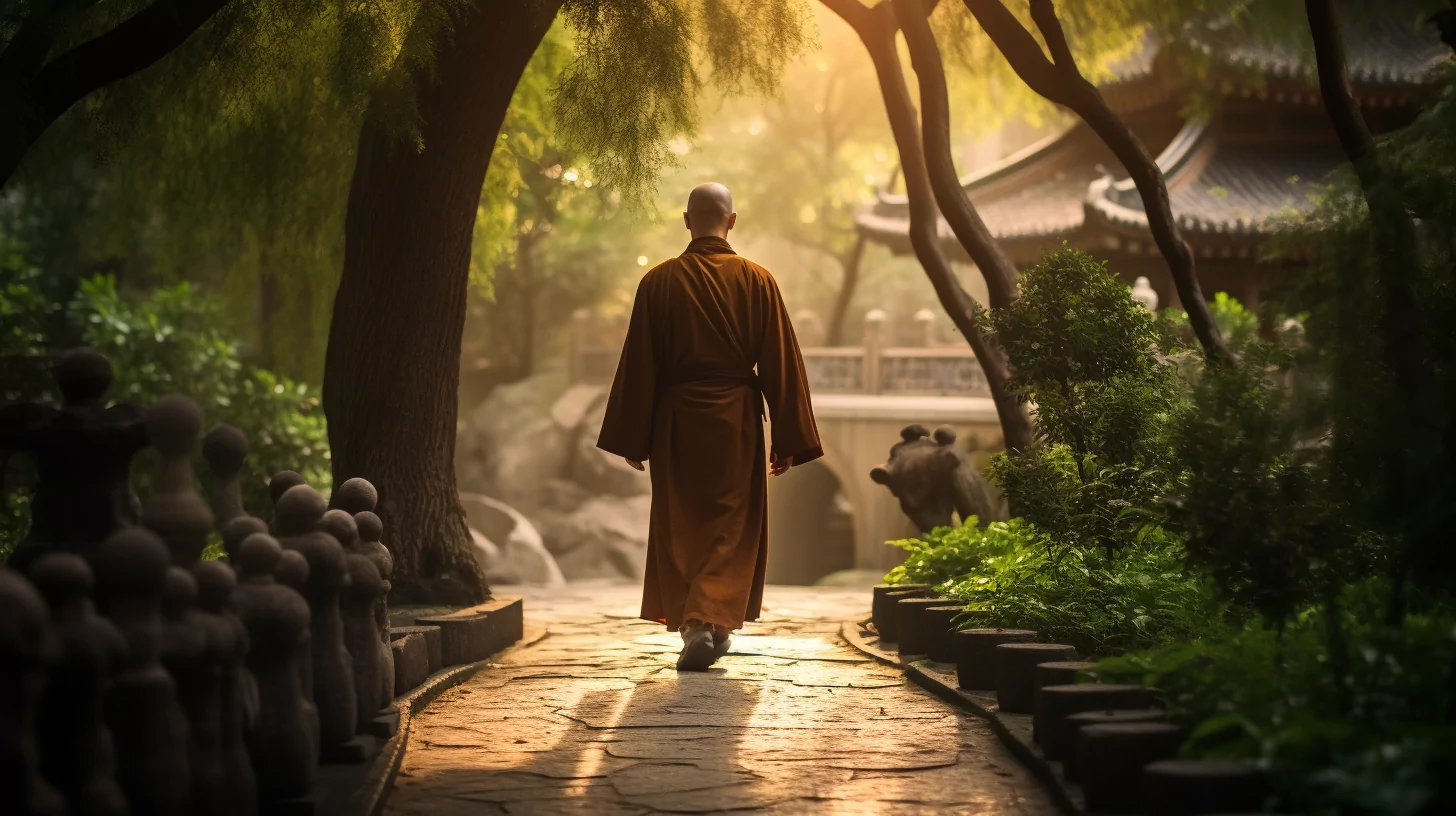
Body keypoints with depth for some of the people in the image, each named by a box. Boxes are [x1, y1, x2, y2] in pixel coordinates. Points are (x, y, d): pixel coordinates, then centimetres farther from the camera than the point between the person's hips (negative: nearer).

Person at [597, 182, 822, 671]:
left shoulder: (658, 282, -2)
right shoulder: (757, 281, -3)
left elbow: (638, 365, -1)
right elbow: (782, 364, -3)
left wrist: (633, 439, 5)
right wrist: (788, 441, 2)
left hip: (676, 421, 1)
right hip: (737, 421, 0)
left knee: (681, 528, 12)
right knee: (731, 528, 7)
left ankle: (693, 626, 10)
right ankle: (712, 622, -6)